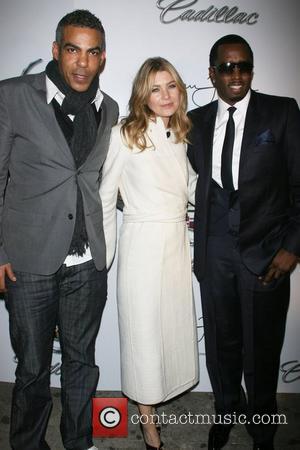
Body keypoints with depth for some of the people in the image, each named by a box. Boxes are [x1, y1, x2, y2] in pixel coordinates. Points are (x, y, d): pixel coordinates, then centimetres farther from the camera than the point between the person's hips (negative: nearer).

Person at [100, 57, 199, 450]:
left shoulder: (180, 135, 7)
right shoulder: (125, 135, -9)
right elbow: (105, 197, -6)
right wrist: (102, 256, -4)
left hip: (178, 244, 6)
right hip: (142, 244, -5)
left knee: (175, 326, 14)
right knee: (143, 329, 6)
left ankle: (156, 394, 39)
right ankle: (147, 417, 27)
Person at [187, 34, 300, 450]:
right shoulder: (196, 121, 8)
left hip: (266, 251, -2)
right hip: (215, 252, 3)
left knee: (261, 350, 10)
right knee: (221, 342, 16)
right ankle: (226, 411, 42)